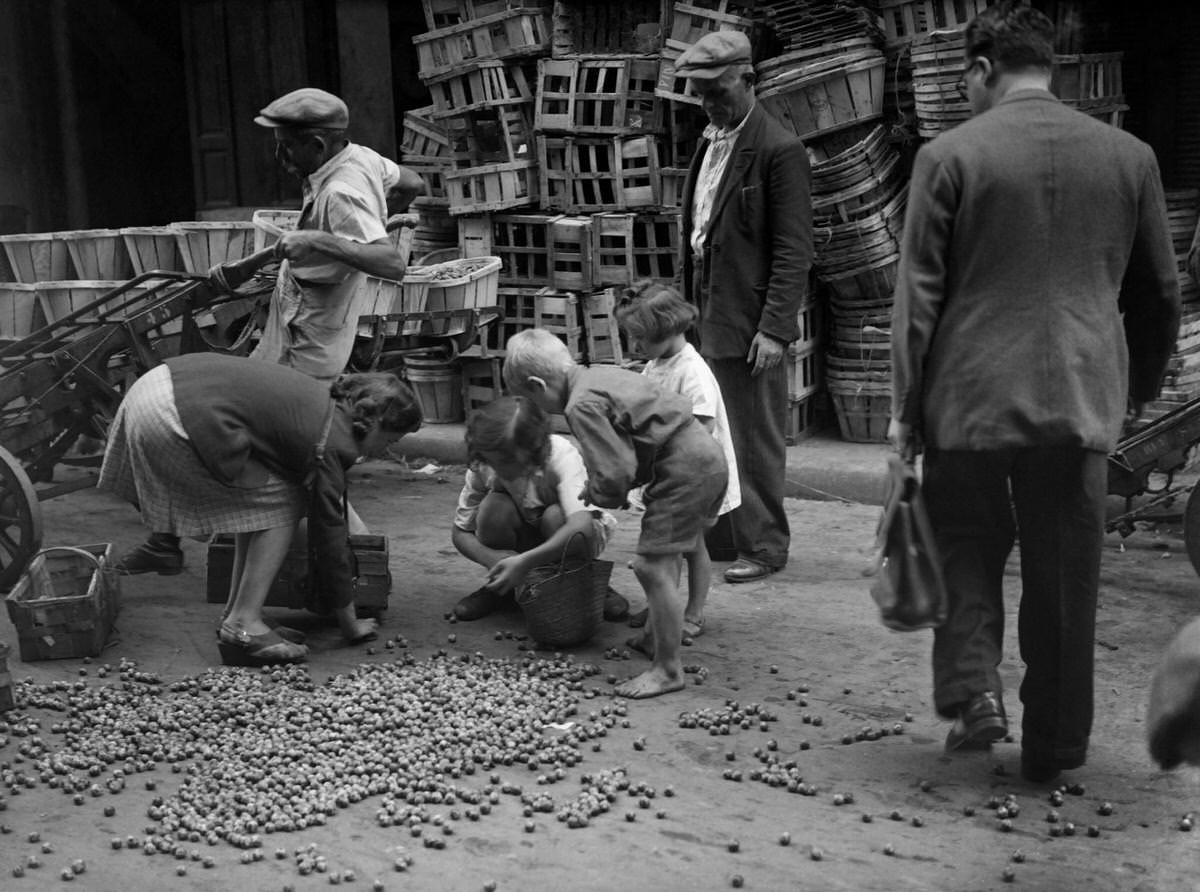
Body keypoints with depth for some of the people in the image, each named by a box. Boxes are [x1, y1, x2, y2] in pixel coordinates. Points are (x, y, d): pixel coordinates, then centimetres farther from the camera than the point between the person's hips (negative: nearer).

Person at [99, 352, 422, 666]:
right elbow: (330, 537, -1)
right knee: (280, 504, 1)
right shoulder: (329, 444, -8)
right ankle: (242, 627, -1)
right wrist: (350, 624, 10)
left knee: (257, 498, 18)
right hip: (172, 420, -10)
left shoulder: (324, 399, 18)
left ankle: (236, 615, 20)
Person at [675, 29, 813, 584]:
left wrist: (774, 328, -19)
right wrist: (692, 303, 14)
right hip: (710, 315, 8)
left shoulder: (778, 151, -12)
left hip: (750, 321, -8)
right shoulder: (710, 143, 15)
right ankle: (727, 533, 26)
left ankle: (764, 547, 12)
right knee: (720, 434, 14)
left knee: (756, 439, 0)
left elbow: (794, 250, -15)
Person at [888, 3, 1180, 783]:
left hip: (971, 397, -2)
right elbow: (1160, 291, 10)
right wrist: (1142, 384, 23)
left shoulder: (950, 155, -4)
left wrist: (905, 407, 1)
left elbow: (918, 293, -5)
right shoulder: (1130, 156, 5)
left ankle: (974, 692, 4)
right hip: (1081, 401, 2)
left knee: (967, 551, 18)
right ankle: (1053, 746, 18)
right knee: (1064, 580, 10)